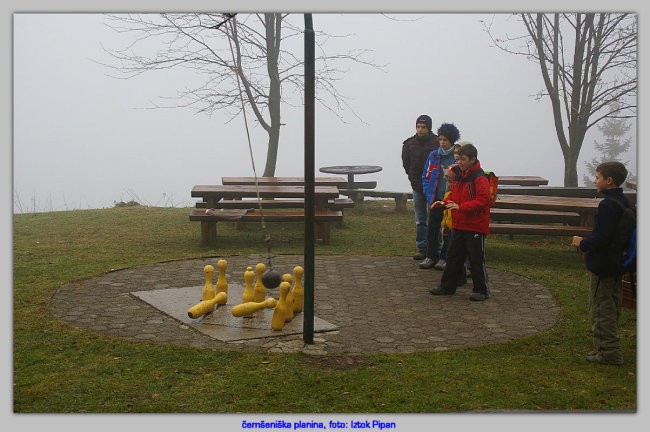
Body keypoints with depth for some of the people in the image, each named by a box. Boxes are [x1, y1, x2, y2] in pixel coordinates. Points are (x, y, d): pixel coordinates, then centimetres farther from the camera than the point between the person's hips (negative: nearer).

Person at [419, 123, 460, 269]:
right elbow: (426, 176, 11)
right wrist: (429, 197, 2)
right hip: (437, 199, 3)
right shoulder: (434, 155, 6)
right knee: (432, 227, 5)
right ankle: (431, 257, 17)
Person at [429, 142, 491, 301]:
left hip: (475, 227, -8)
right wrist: (444, 202, 2)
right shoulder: (459, 176, 12)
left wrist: (461, 207, -27)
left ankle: (481, 290, 13)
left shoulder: (480, 178, -15)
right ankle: (447, 286, 24)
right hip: (458, 225, 8)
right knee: (454, 256, 14)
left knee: (476, 259, 1)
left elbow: (482, 200, -22)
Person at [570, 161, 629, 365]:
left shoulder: (607, 206, -21)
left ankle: (609, 352, 4)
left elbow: (601, 238, -25)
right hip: (617, 265, 10)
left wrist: (583, 243, -8)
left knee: (600, 310, -1)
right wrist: (588, 243, 16)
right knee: (611, 309, 17)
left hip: (602, 267, -10)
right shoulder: (624, 202, 8)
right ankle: (609, 349, 26)